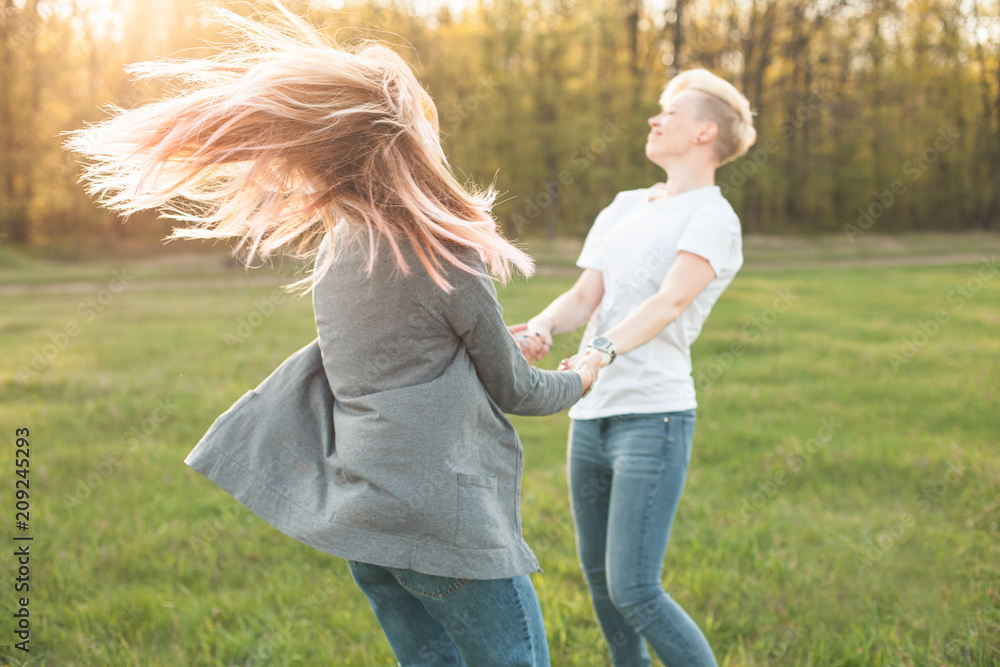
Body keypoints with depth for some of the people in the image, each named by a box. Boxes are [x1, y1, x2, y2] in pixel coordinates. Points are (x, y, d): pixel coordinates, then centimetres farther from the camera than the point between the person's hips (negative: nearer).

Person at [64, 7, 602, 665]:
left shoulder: (339, 245, 4)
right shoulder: (447, 259, -16)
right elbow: (514, 390, -2)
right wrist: (579, 380, 16)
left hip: (363, 512, 8)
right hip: (445, 519, -7)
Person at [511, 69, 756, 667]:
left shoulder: (713, 218, -4)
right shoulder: (624, 207, 18)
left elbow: (669, 302, -20)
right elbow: (586, 294, 9)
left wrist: (604, 349, -37)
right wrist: (540, 329, -12)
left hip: (653, 417, -7)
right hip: (591, 415, 7)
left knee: (634, 590, -11)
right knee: (598, 574, 16)